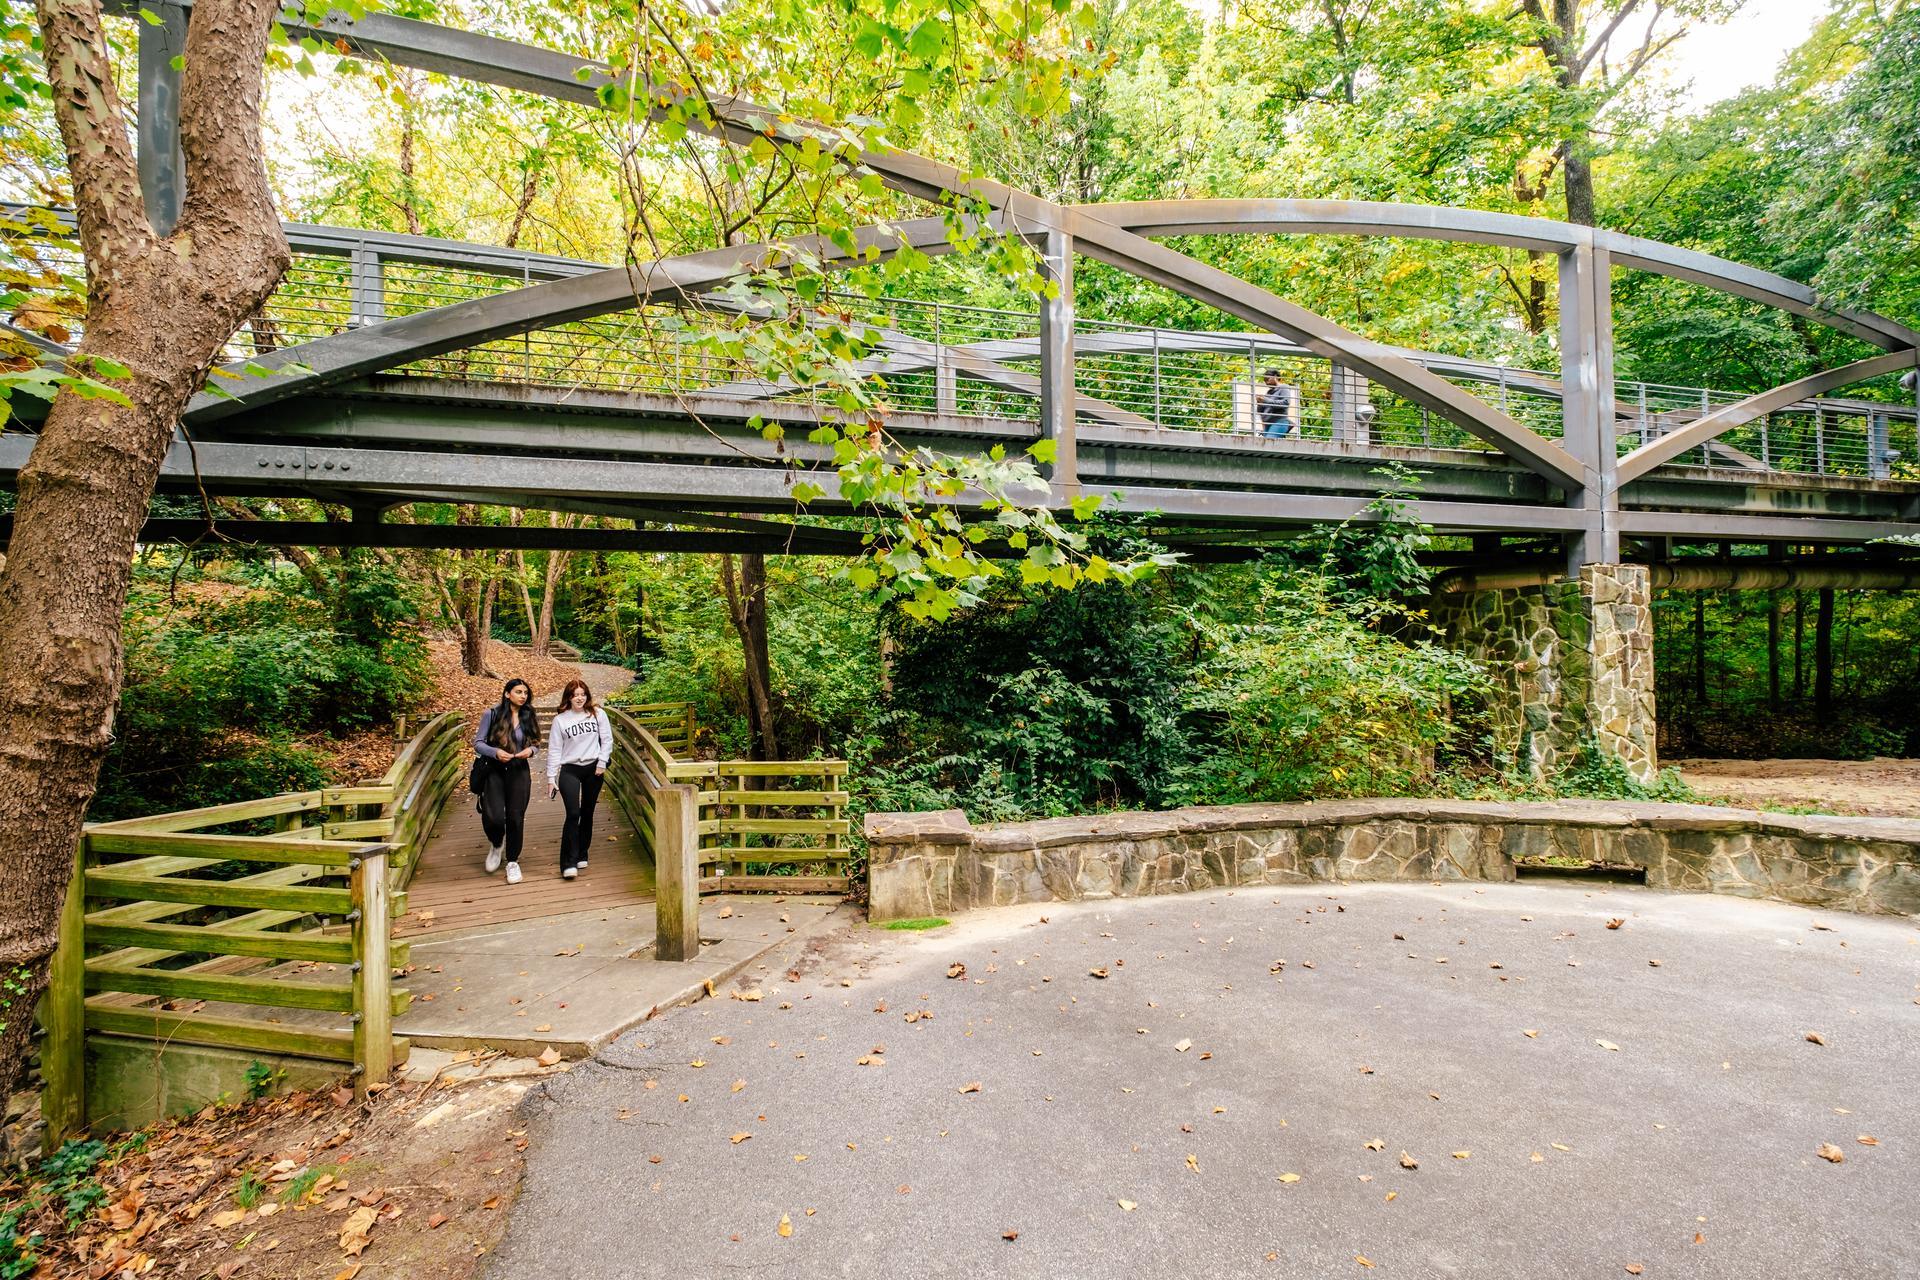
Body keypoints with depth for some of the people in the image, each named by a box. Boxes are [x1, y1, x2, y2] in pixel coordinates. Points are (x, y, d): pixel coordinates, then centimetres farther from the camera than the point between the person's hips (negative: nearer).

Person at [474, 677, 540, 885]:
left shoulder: (530, 718, 3)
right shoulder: (492, 714, -5)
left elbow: (536, 744, 12)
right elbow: (478, 743, -2)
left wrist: (531, 750, -11)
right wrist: (495, 752, -20)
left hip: (519, 772, 2)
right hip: (494, 771, -2)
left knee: (515, 818, 2)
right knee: (493, 817, -11)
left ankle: (512, 861, 19)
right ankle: (496, 845, 24)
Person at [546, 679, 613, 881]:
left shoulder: (597, 714, 0)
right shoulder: (560, 720, -1)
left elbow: (607, 739, 4)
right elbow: (554, 750, 0)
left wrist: (602, 762, -5)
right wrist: (551, 778, -2)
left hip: (594, 769, 2)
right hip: (569, 770, -2)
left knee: (587, 813, 11)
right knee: (573, 814, -13)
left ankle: (582, 854, 25)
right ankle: (568, 863, -11)